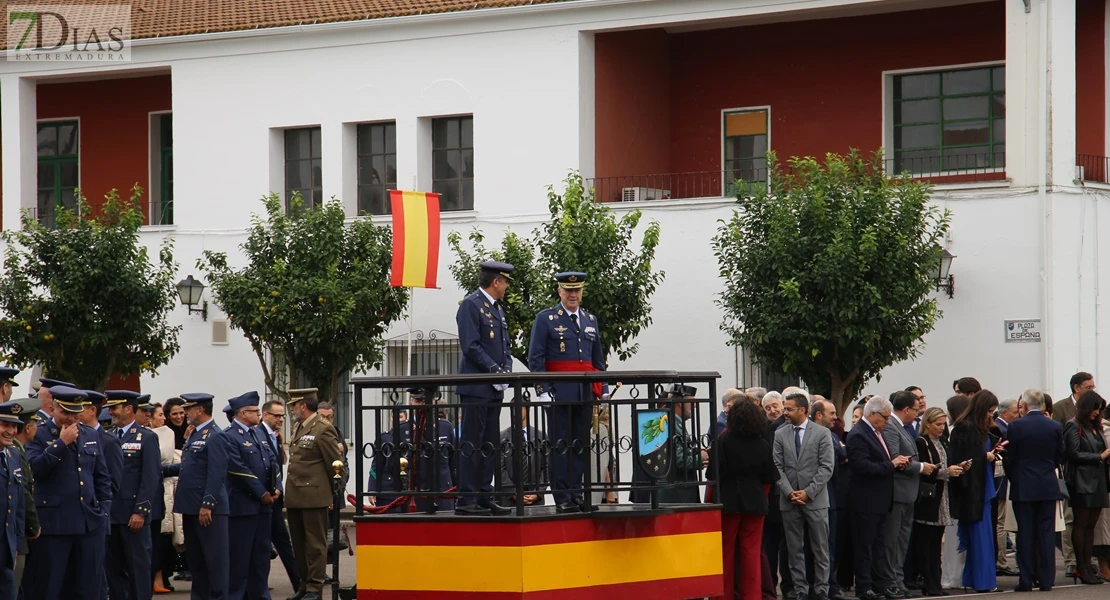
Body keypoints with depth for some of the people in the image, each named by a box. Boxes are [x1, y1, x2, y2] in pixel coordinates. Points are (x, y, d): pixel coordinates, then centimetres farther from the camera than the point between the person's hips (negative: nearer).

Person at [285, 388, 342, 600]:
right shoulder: (298, 429, 16)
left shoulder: (323, 429, -10)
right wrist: (289, 491, 14)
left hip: (314, 497, -8)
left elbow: (335, 465, -8)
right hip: (295, 497, 8)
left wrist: (334, 495, -1)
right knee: (299, 543, 12)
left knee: (315, 544, -2)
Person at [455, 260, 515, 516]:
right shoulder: (471, 305, -9)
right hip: (475, 387, -9)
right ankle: (466, 500, -7)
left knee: (490, 446, 10)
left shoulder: (498, 308, 19)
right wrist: (495, 370, -18)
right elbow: (471, 346, -16)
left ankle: (484, 497, 14)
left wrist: (506, 370, 2)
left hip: (495, 389, 9)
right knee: (471, 445, -8)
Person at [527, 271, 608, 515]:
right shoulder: (546, 319, 0)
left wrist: (602, 391, 13)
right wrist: (542, 390, -12)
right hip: (559, 392, -5)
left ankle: (577, 495, 12)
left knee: (581, 445, 7)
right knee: (560, 446, -4)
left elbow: (598, 359, 20)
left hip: (585, 393, 5)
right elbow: (535, 358, -4)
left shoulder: (591, 320, 16)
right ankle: (562, 499, -2)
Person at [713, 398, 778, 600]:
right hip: (755, 503, 3)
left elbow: (714, 476, -10)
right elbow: (769, 478, 7)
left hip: (728, 501, -3)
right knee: (752, 553, 5)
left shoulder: (722, 441, -9)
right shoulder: (763, 445, 2)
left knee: (725, 552, 6)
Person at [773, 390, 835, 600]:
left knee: (820, 549, 1)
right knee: (795, 549, 4)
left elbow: (827, 467, -6)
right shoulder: (780, 435, 7)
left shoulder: (822, 433, -1)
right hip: (789, 501, 3)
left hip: (816, 500, -3)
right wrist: (789, 492, -9)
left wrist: (808, 492, -13)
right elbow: (777, 467, 4)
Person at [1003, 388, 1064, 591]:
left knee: (1025, 534, 2)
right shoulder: (1055, 427, -2)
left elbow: (1009, 458, -5)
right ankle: (1046, 580, 4)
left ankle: (1026, 580, 1)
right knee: (1046, 533, 5)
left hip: (1023, 487, -2)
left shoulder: (1016, 426, -10)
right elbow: (1060, 457, 5)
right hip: (1048, 487, 2)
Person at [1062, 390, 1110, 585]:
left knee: (1091, 525, 6)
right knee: (1081, 524, -4)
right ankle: (1081, 568, -2)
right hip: (1081, 483, -7)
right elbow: (1074, 454, -13)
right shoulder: (1073, 427, -6)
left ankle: (1087, 566, 7)